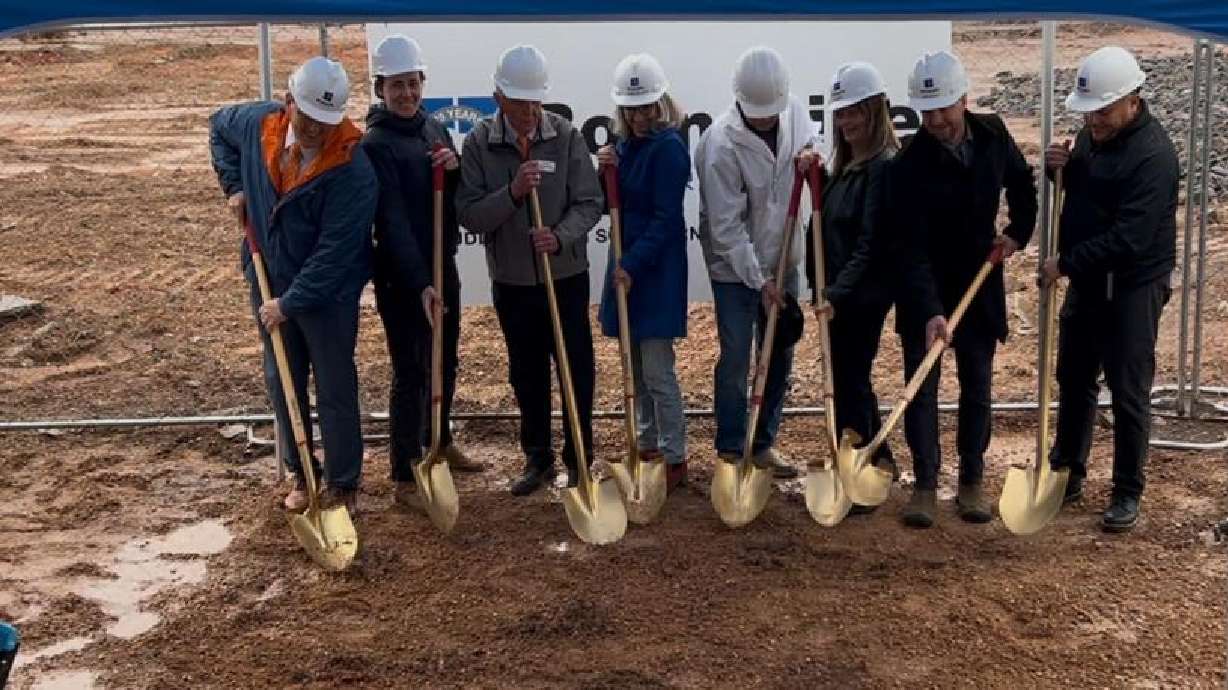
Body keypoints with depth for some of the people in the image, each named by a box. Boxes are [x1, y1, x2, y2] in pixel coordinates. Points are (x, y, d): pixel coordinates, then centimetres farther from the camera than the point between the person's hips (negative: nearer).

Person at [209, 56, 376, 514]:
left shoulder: (353, 169, -26)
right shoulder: (258, 124, -10)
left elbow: (334, 253, -26)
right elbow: (218, 125, 16)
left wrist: (290, 303, -23)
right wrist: (234, 185, 4)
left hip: (328, 293, -5)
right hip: (269, 282, 5)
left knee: (335, 390, 5)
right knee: (281, 385, 15)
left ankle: (343, 484, 19)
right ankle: (301, 476, 30)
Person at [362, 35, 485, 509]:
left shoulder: (435, 131, 8)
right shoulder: (376, 144, -15)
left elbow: (462, 202, 11)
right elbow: (393, 221, -23)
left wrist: (455, 168, -11)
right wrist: (420, 284, -29)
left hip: (443, 266, 8)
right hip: (402, 277, -8)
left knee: (445, 363, 20)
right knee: (410, 372, -3)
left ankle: (439, 443, 41)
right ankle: (404, 477, 6)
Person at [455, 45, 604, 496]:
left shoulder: (566, 136, -8)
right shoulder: (478, 143, -6)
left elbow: (589, 203, -8)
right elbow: (469, 215, -10)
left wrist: (560, 238, -26)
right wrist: (512, 192, -26)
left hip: (566, 277, -1)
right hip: (511, 281, 1)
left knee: (577, 369, 6)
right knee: (526, 374, 14)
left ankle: (579, 459, 23)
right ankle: (538, 459, 29)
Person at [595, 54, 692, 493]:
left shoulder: (669, 147, -13)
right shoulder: (625, 143, 10)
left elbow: (665, 218, -17)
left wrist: (633, 265, -19)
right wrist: (607, 170, -7)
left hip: (657, 270, -8)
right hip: (626, 263, 8)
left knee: (657, 371, -4)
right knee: (636, 366, 14)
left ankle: (675, 459, 6)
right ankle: (648, 445, 26)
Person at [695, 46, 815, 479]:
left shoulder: (795, 112, -7)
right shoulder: (722, 143, -24)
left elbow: (807, 150, 14)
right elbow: (727, 225, -21)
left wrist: (811, 161, -12)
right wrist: (758, 280, -19)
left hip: (781, 261, 6)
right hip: (735, 268, -6)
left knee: (780, 357, 11)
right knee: (735, 361, 0)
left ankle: (763, 444, 25)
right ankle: (730, 451, 15)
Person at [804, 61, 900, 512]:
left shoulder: (885, 166, -15)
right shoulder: (847, 163, 13)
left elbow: (871, 243, -21)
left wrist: (838, 292, -25)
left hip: (863, 296, -9)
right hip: (837, 292, 9)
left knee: (849, 382, -3)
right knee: (849, 378, 18)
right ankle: (881, 459, 34)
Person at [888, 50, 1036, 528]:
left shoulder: (992, 135, -6)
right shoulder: (909, 165, -20)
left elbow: (1022, 183, 15)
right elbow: (911, 249, -25)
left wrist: (1018, 231, 1)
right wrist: (930, 311, -33)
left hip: (979, 285, 3)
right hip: (923, 292, -3)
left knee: (977, 389, 8)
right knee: (921, 390, 0)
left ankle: (971, 483, 19)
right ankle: (925, 485, 11)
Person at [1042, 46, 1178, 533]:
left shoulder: (1153, 155, -22)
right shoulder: (1092, 134, 5)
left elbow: (1128, 238, -28)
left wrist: (1065, 263, -21)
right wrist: (1057, 166, -3)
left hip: (1132, 287, -8)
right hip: (1087, 280, 8)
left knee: (1129, 393, 0)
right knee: (1073, 380, 16)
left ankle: (1128, 493, 13)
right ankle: (1067, 472, 30)